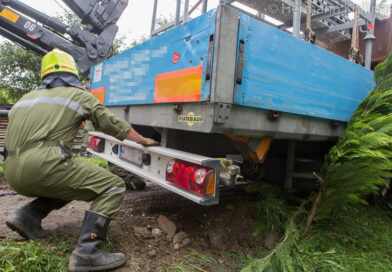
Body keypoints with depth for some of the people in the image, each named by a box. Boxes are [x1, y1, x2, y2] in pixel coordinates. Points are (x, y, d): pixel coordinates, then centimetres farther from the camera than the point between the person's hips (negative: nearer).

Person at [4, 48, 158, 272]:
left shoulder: (27, 97, 26)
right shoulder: (80, 95, 9)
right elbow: (115, 126, 14)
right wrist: (144, 141, 27)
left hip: (13, 173, 8)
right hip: (44, 165, -8)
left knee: (70, 182, 31)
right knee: (113, 187, -3)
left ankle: (28, 216, 14)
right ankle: (86, 252, -15)